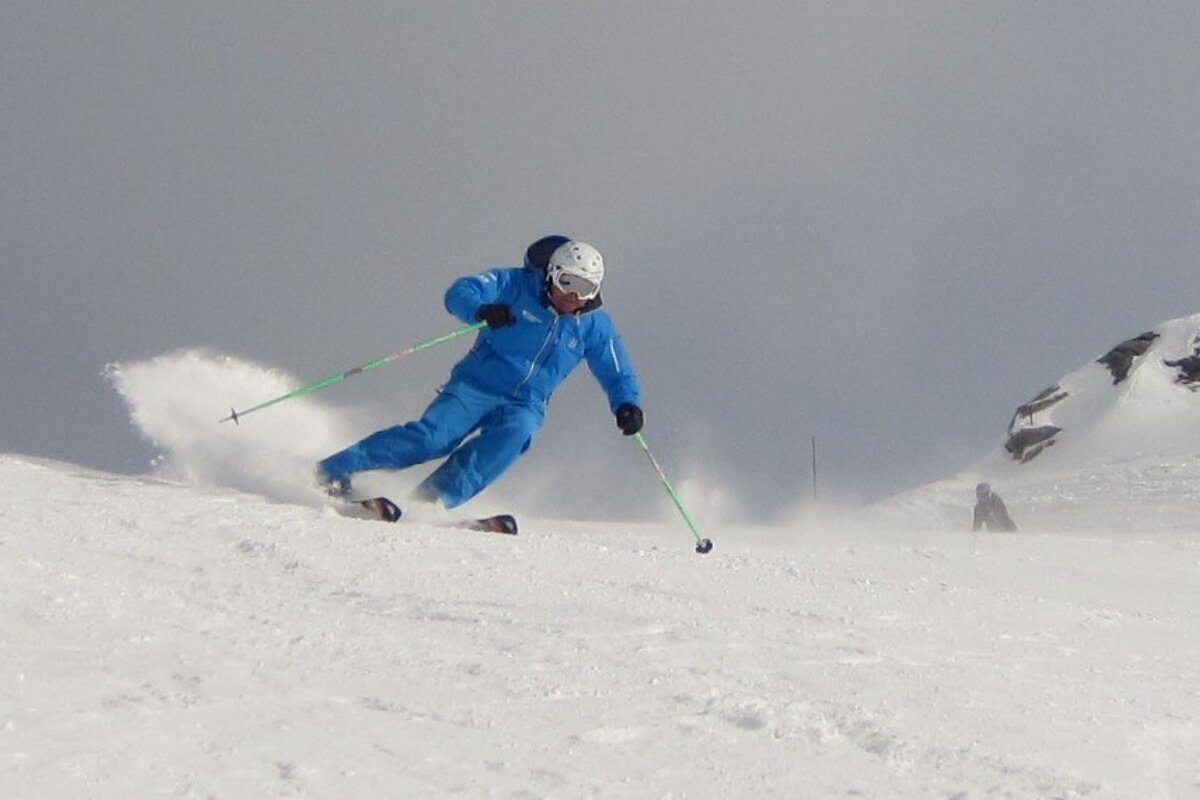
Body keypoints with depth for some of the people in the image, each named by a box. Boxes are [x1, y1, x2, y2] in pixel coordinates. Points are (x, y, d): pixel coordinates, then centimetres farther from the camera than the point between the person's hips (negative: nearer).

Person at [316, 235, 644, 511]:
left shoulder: (595, 326, 4)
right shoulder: (517, 285, -5)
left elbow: (618, 374, 11)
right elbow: (460, 292, -15)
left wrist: (627, 404, -11)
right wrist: (482, 310, -38)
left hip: (524, 406, 3)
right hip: (476, 386, -3)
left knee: (513, 435, -32)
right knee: (431, 438, -23)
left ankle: (433, 497, -37)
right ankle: (333, 470, -14)